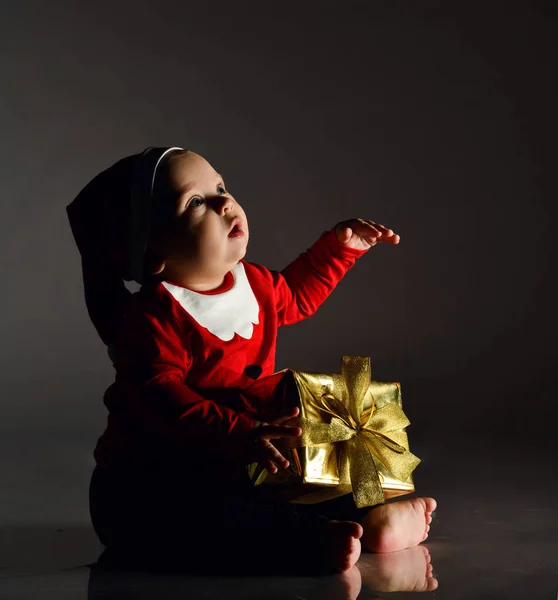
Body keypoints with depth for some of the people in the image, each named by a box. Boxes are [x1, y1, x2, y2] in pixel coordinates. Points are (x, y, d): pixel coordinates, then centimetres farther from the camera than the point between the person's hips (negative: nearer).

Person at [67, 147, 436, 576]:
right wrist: (241, 436, -43)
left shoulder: (252, 282, 6)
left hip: (228, 467, 9)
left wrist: (339, 246, 24)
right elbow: (160, 399, -34)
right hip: (149, 484, -9)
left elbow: (295, 295, 30)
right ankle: (313, 541, -49)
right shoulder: (154, 316, -22)